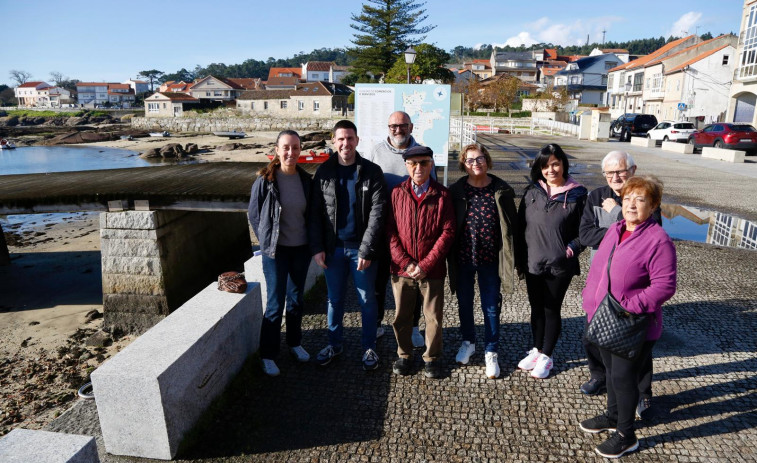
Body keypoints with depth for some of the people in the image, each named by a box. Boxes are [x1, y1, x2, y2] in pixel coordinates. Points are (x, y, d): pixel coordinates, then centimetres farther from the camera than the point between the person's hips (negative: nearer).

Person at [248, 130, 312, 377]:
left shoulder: (306, 180, -1)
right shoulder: (265, 180, -12)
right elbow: (253, 215, -2)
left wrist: (312, 241, 6)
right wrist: (267, 241, -1)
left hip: (301, 248, 4)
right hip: (276, 250, -4)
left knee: (296, 299, 17)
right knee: (275, 304, 1)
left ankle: (295, 343, 36)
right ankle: (268, 355, 18)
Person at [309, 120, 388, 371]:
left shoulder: (372, 172, -6)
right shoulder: (324, 172, 1)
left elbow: (377, 214, -11)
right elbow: (315, 213, 2)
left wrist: (367, 250, -16)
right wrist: (317, 247, -5)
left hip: (361, 248, -2)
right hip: (333, 247, 2)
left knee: (367, 299, 10)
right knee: (334, 298, 15)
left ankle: (369, 347, 27)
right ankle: (334, 343, 33)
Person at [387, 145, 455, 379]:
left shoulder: (442, 194, -5)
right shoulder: (397, 193, 0)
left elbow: (448, 232, -8)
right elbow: (390, 231, -2)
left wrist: (426, 265, -13)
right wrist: (405, 262, -12)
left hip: (432, 270, -1)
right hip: (402, 268, 2)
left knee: (433, 317, 10)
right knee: (402, 316, 15)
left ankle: (432, 357, 31)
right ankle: (404, 355, 36)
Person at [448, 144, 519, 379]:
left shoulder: (502, 190, -4)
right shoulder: (456, 191, -3)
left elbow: (512, 224, 0)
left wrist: (512, 257, -2)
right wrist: (449, 256, -3)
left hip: (490, 259, -1)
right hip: (463, 258, 1)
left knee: (491, 307, 8)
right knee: (464, 303, 17)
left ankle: (491, 352, 26)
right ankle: (468, 342, 40)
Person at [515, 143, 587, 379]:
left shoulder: (577, 194, -7)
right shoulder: (532, 191, 1)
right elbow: (521, 225, 5)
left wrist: (571, 249, -14)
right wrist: (520, 257, 2)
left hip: (559, 265, -3)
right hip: (532, 263, 3)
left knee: (552, 309, 10)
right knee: (536, 308, 16)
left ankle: (546, 356, 27)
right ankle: (536, 350, 34)